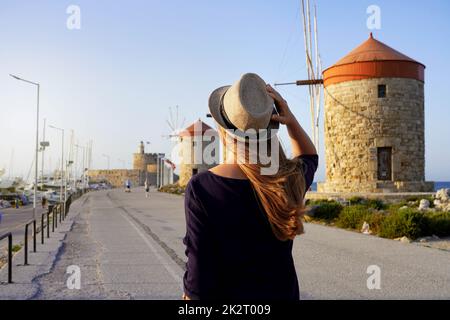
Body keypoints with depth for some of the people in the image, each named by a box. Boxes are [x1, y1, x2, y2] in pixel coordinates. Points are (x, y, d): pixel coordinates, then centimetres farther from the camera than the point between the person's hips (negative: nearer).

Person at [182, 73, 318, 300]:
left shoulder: (201, 188, -23)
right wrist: (291, 120, -4)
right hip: (282, 292, 4)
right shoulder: (288, 180, -11)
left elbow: (199, 272, -20)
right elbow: (309, 157, 13)